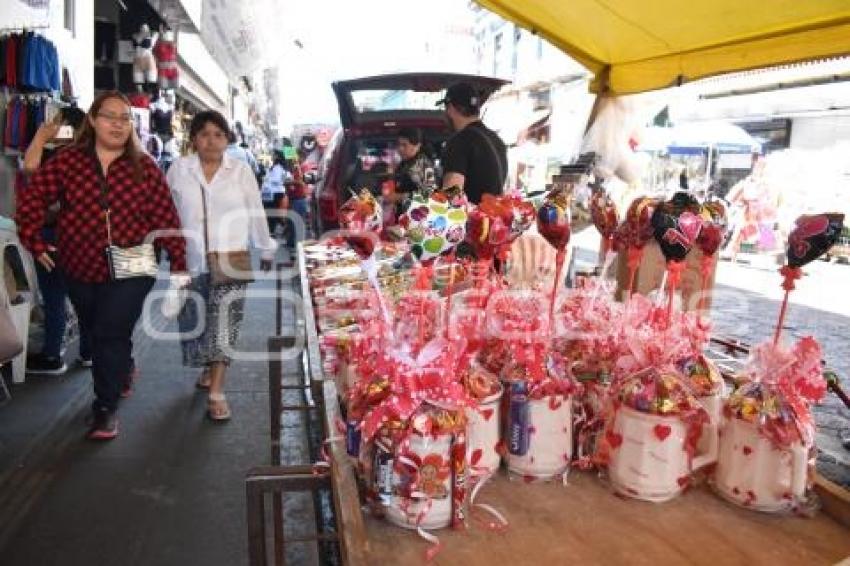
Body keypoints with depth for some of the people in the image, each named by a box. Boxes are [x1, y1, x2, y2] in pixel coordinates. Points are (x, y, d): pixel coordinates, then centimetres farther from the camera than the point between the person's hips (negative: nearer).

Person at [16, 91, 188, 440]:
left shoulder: (144, 167, -4)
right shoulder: (67, 162, -3)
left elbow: (166, 217, -4)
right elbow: (32, 198, 4)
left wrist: (178, 262, -5)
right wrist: (34, 242, 0)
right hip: (80, 270, 3)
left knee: (110, 335, -8)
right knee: (97, 335, 19)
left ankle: (105, 408, 8)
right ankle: (123, 370, 48)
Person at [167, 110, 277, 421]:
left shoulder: (241, 171, 1)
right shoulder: (178, 170, 2)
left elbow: (255, 214, 6)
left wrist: (267, 250, 12)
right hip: (191, 262, 2)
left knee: (223, 324, -8)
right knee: (196, 322, 12)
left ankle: (216, 391, -4)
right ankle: (208, 368, 37)